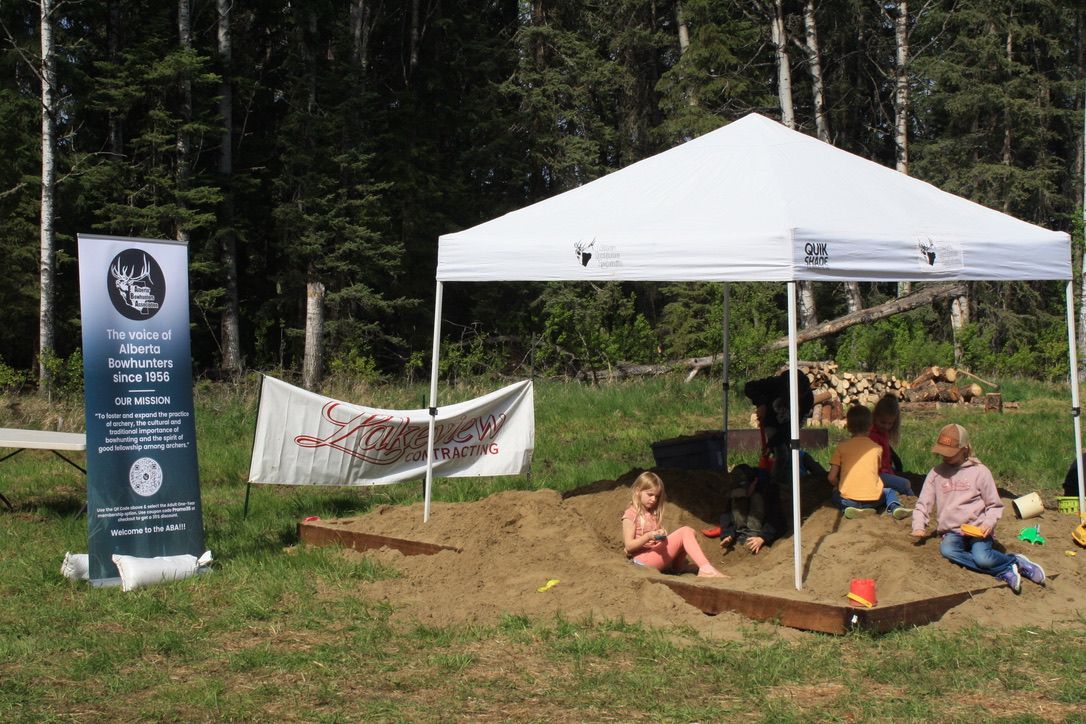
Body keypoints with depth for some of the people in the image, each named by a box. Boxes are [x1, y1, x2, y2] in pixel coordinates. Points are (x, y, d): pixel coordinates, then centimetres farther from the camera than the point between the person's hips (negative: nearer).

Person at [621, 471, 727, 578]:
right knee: (685, 532, -21)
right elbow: (629, 546, -9)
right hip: (643, 560, -8)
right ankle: (706, 569, -34)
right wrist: (648, 536, -24)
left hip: (661, 556, 8)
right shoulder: (631, 515, -3)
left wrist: (663, 536, -9)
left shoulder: (655, 514, 20)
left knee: (690, 531, -6)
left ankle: (678, 565, -9)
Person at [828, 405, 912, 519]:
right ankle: (895, 506, -2)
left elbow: (832, 478, 0)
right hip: (873, 500, 1)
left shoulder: (841, 447, 4)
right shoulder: (877, 448, 9)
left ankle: (854, 509, 2)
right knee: (890, 491, 30)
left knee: (835, 494, 31)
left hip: (849, 499, -1)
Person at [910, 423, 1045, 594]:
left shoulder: (980, 471, 3)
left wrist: (988, 524, -12)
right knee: (947, 550, -34)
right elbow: (923, 503, 13)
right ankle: (1005, 572, -24)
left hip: (978, 530, -3)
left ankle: (1017, 561, -2)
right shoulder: (937, 473, 11)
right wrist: (919, 526, -4)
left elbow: (995, 505, 6)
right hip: (952, 532, 3)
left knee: (982, 558, -34)